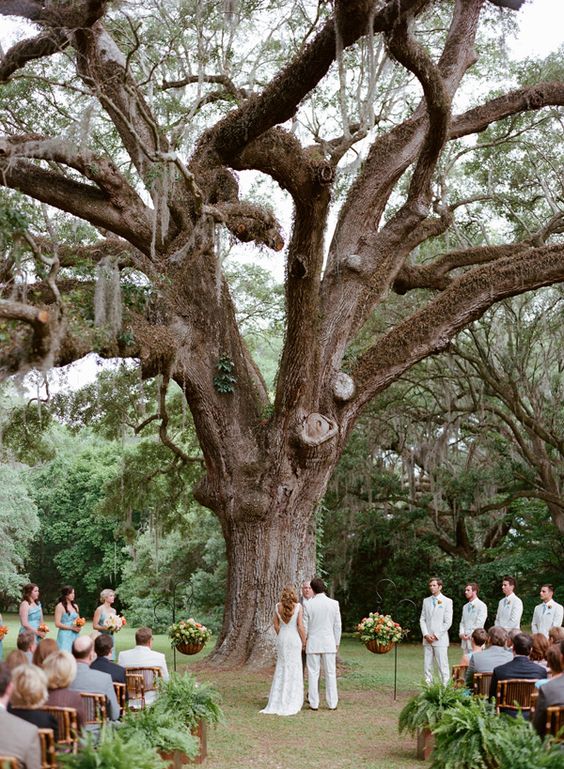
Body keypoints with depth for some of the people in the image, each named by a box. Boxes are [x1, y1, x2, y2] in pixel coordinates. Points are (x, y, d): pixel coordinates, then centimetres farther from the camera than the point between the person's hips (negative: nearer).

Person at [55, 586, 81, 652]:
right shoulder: (60, 606, -6)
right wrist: (72, 628, -13)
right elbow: (57, 624, -10)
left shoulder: (75, 606, 14)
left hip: (75, 635, 6)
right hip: (65, 635, -6)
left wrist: (79, 626, 1)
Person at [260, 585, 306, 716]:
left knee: (281, 668, 12)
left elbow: (276, 625, 4)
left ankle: (277, 702, 15)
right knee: (294, 669, 4)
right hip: (294, 638, -3)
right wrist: (304, 642, -1)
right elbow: (300, 626, -11)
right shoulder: (298, 607, -9)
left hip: (282, 638, 3)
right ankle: (291, 703, 6)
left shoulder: (278, 607, 0)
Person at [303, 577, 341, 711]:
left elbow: (304, 626, -2)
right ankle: (332, 703, 10)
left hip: (313, 644, -1)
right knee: (330, 674, 8)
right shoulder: (334, 604, -4)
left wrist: (303, 642, 12)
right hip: (329, 643, 1)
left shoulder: (308, 605, -7)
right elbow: (338, 625, 1)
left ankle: (314, 703, 8)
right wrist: (337, 643, 11)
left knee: (313, 674, 5)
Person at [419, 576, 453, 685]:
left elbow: (448, 622, -4)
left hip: (440, 639, -4)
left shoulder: (447, 601, 1)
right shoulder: (426, 601, 13)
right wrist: (426, 634, -3)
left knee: (442, 666, -6)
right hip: (427, 639, 4)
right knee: (427, 665, 3)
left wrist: (436, 635, -9)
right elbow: (422, 619, 11)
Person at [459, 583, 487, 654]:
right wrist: (462, 633, -2)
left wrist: (470, 635, -13)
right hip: (465, 640, 6)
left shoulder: (481, 605, -4)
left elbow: (479, 623, -10)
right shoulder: (465, 606, 18)